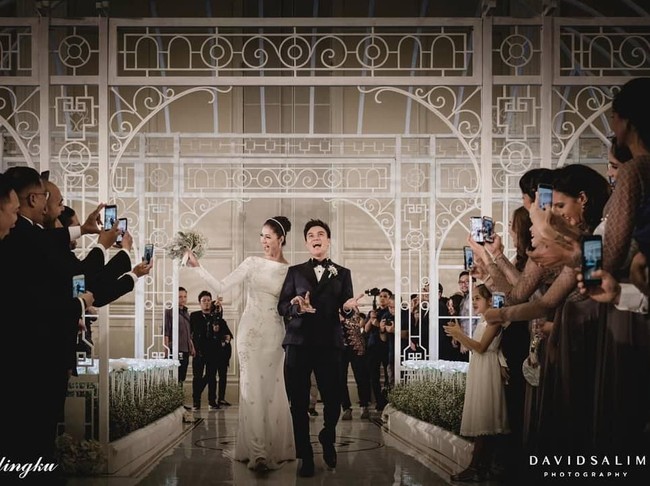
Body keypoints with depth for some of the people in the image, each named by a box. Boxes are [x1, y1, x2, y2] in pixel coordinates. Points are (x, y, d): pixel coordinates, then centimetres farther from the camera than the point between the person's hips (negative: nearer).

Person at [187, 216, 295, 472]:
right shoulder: (252, 263, 3)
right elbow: (221, 286, -2)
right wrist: (198, 266, -7)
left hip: (275, 335, 0)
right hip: (250, 332, 0)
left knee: (274, 391, 3)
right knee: (252, 389, -5)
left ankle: (276, 449, 14)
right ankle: (257, 451, -7)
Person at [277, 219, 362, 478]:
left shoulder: (342, 273, 14)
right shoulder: (295, 271, 13)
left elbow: (346, 308, 5)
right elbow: (282, 307, 5)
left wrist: (349, 307, -18)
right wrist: (296, 306, -16)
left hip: (329, 344, 0)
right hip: (298, 343, 0)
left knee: (333, 400, -3)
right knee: (299, 403, -1)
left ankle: (327, 441, 28)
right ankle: (305, 456, 12)